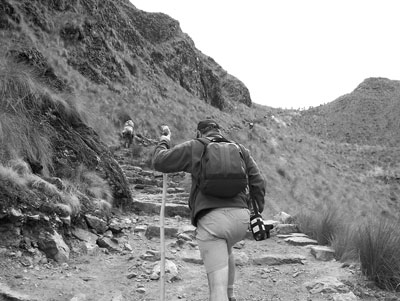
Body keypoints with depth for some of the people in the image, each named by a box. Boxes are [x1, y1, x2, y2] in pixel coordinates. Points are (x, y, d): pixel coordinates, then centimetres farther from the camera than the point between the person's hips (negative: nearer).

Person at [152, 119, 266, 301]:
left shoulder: (193, 148, 9)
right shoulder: (240, 149, 19)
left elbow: (159, 162, 11)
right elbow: (258, 183, 14)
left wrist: (164, 141, 29)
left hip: (210, 219, -5)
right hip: (240, 217, 5)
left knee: (218, 283, -4)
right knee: (224, 251, 37)